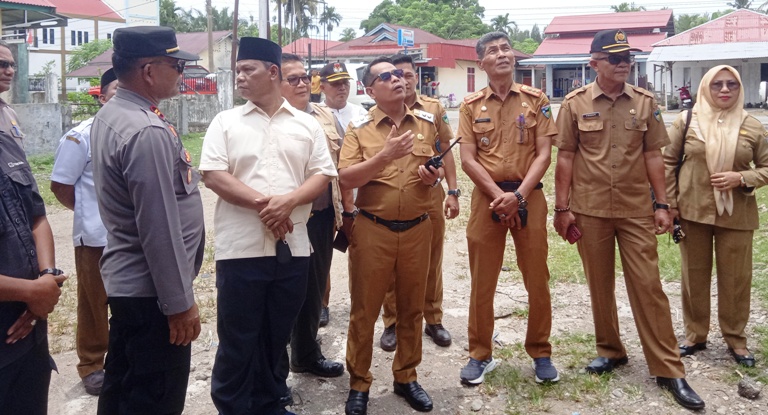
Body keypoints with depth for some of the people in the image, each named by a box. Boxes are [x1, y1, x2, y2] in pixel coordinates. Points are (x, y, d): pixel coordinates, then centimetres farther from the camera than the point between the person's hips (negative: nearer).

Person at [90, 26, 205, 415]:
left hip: (125, 279, 10)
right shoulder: (148, 132, -24)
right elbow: (159, 228, -24)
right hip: (150, 290, -10)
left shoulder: (109, 116, 8)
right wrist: (179, 302, -18)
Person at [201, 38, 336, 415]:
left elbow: (322, 175, 4)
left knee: (277, 335, 14)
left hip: (292, 247, 2)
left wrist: (288, 202, -14)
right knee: (237, 338, 5)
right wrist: (263, 204, -15)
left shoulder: (306, 125, 8)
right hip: (241, 247, -2)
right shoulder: (225, 122, 4)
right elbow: (213, 174, -6)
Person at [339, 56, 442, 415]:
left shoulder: (426, 122, 8)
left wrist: (436, 176, -5)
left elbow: (439, 167, 19)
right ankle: (359, 383, 20)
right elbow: (345, 179, -13)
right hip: (373, 230, -3)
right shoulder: (359, 128, -3)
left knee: (411, 308, 13)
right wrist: (385, 155, -23)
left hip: (418, 228, 3)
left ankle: (406, 377, 29)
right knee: (364, 309, 5)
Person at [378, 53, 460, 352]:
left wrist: (453, 191, 0)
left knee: (432, 261, 12)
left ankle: (433, 319, 26)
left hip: (430, 195, 2)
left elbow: (445, 152, 6)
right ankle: (392, 323, 21)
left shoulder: (435, 109, 5)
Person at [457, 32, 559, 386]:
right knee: (482, 281, 6)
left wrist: (518, 195, -13)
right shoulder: (471, 106, 4)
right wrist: (499, 196, -12)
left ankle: (540, 353, 21)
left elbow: (543, 154, -2)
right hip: (487, 198, 0)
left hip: (529, 197, 0)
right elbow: (468, 160, -1)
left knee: (537, 279, 5)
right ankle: (480, 354, 19)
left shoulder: (536, 100, 4)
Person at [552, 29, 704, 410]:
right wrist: (562, 208, -4)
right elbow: (565, 158, -1)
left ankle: (668, 369, 8)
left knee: (648, 286, 1)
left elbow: (653, 156, 5)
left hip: (636, 210, 1)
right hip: (590, 210, 0)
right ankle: (610, 350, 29)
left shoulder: (645, 102, 3)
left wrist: (662, 204, 2)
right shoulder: (575, 104, -2)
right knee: (599, 284, 11)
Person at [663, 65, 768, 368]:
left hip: (736, 215, 0)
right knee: (694, 276, 10)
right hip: (693, 212, 0)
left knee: (736, 279, 7)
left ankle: (736, 340, 24)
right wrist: (670, 203, -2)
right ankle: (695, 335, 26)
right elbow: (668, 162, 3)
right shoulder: (686, 121, -2)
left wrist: (741, 178, -14)